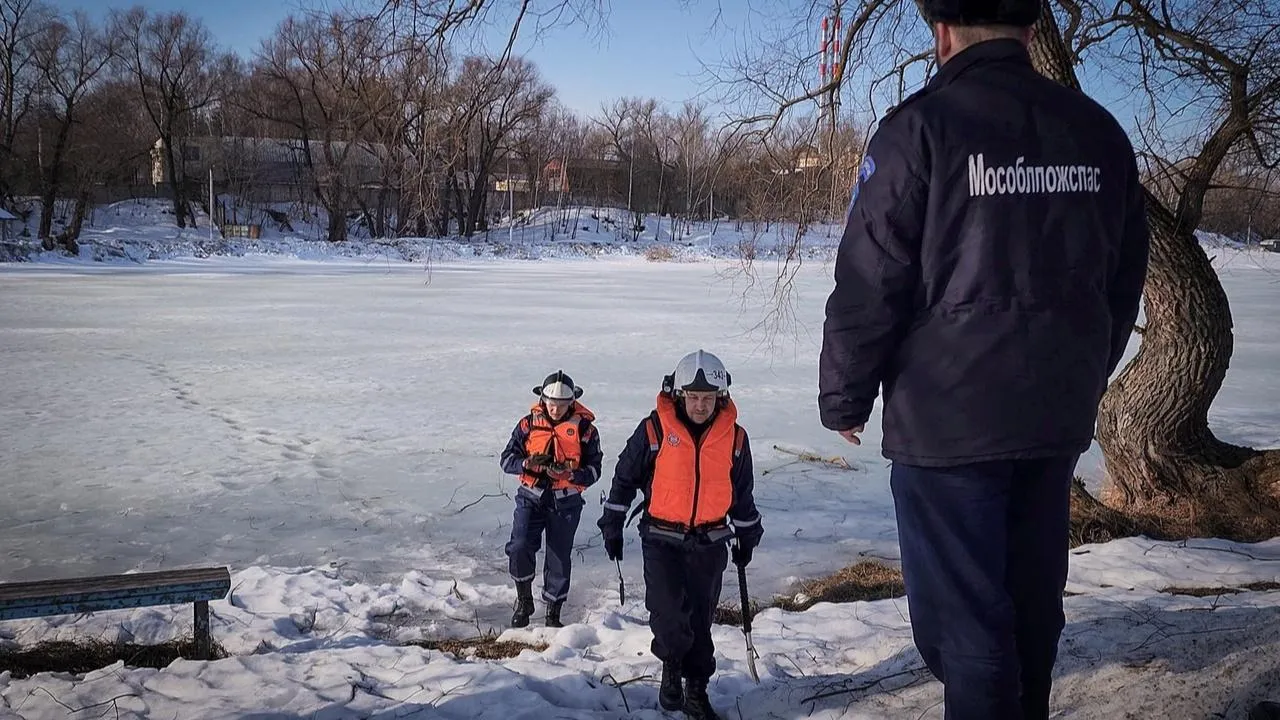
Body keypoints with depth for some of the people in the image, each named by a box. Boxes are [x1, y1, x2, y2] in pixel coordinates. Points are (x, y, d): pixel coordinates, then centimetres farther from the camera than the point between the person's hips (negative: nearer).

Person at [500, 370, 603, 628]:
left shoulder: (584, 428, -3)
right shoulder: (528, 424, 1)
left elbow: (594, 469, -2)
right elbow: (507, 459, 3)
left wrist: (570, 474, -22)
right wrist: (528, 463, -19)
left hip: (565, 503, 0)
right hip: (531, 497, 0)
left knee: (560, 558, 6)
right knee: (520, 547, -17)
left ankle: (553, 614, 22)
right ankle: (524, 599, 9)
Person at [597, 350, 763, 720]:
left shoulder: (735, 437, -2)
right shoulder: (654, 430, -11)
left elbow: (743, 493, 12)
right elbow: (625, 477, 1)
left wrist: (747, 536, 18)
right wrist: (612, 525, 4)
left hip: (710, 542, 2)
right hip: (662, 539, -2)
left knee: (700, 619, 8)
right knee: (669, 613, -15)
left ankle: (696, 690, 23)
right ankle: (672, 665, 14)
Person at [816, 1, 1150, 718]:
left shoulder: (922, 126, -11)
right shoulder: (1099, 130, 7)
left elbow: (870, 280, -13)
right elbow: (1125, 279, 15)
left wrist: (844, 396, 0)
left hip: (947, 418, -6)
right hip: (1060, 418, 6)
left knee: (963, 616, 2)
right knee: (1033, 604, 19)